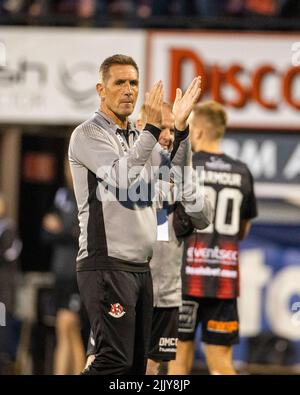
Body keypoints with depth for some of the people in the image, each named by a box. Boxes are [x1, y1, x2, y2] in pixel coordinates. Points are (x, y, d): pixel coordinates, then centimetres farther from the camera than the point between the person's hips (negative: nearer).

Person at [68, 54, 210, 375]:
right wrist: (153, 128, -23)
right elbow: (120, 178, -20)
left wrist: (180, 128, -2)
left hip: (140, 266, 8)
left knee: (136, 363, 7)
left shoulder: (138, 138, 20)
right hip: (106, 265, -8)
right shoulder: (88, 134, -4)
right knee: (114, 361, -18)